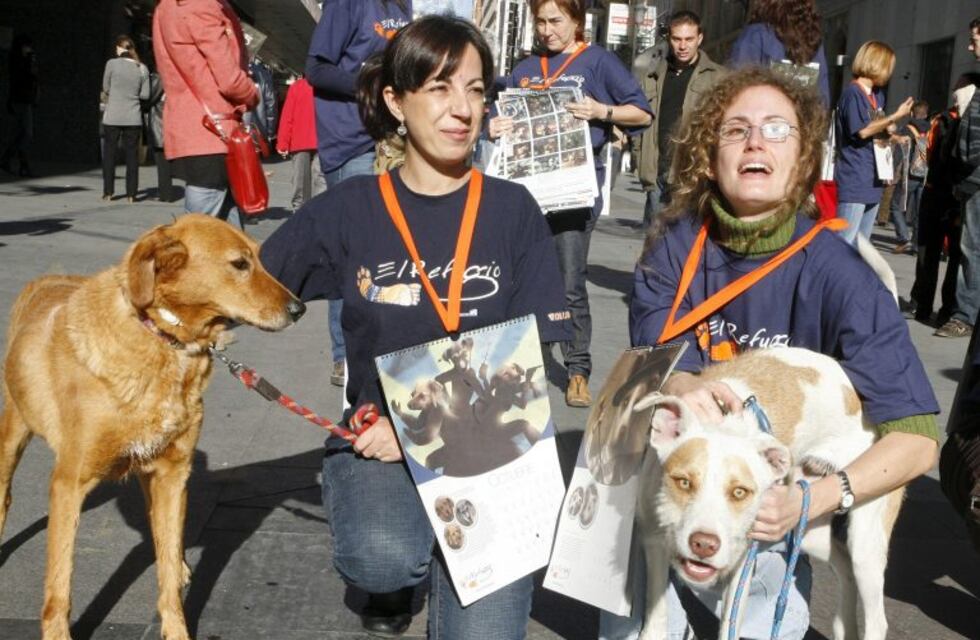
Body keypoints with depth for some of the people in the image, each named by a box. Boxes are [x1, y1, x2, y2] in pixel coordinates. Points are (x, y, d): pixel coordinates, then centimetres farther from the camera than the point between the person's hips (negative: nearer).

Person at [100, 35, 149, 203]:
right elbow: (145, 94, 2)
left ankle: (108, 192, 12)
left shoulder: (112, 63, -7)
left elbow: (106, 88, 1)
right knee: (132, 154, 7)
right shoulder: (142, 68, 0)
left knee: (109, 153, 9)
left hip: (112, 117, -2)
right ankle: (131, 194, 6)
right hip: (133, 118, 2)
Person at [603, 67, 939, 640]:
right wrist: (683, 388, -36)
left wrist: (810, 501, -34)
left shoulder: (835, 271, -17)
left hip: (772, 507, -2)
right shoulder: (674, 246, -6)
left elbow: (916, 437, -19)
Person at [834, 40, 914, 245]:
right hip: (854, 180, -9)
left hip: (873, 180, 9)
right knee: (845, 242, -11)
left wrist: (888, 130, 7)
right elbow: (862, 131, -17)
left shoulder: (878, 95, 17)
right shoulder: (852, 93, -10)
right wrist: (896, 116, -10)